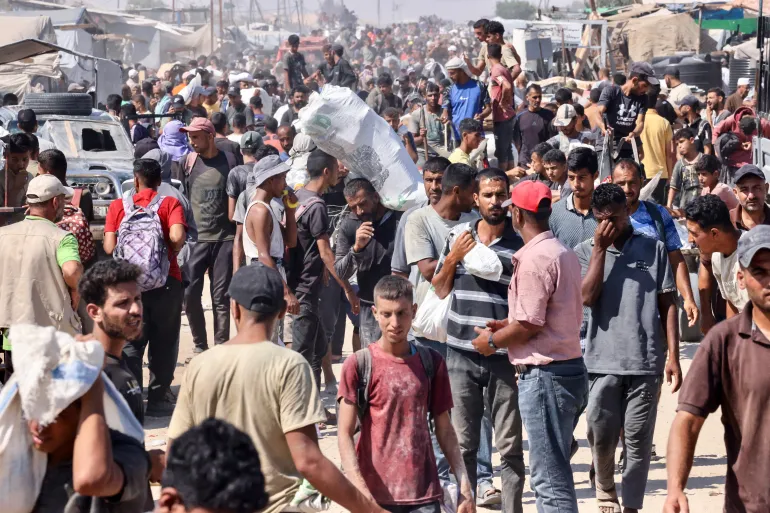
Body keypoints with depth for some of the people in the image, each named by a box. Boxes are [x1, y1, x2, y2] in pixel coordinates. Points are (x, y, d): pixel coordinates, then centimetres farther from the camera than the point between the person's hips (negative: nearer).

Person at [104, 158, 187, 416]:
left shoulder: (117, 206, 3)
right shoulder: (170, 204, -1)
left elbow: (109, 247, -6)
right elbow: (178, 236, -18)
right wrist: (170, 252, 2)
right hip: (166, 281, -1)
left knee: (131, 342, 8)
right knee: (163, 342, 10)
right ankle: (159, 399, 13)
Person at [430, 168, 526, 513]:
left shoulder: (520, 244, -4)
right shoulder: (457, 236, 6)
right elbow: (439, 290, 13)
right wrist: (453, 258, -4)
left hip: (503, 358, -2)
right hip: (461, 355, 3)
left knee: (510, 446, 2)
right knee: (464, 444, 9)